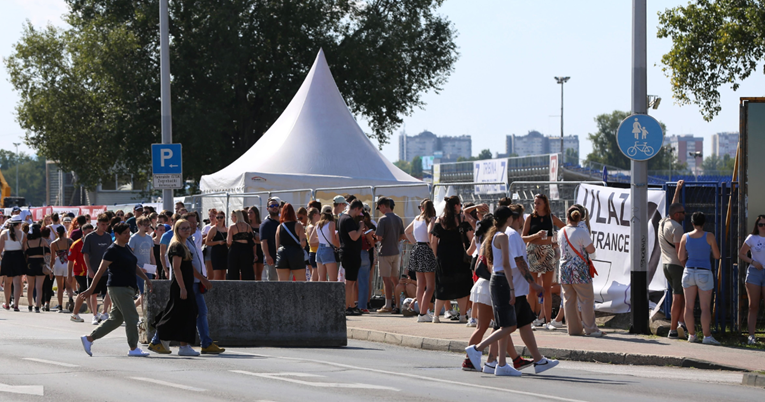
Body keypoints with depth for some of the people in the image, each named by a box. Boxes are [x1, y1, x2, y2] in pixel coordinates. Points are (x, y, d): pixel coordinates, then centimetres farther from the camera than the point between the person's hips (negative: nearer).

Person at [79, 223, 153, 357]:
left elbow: (134, 266, 26)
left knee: (116, 319, 12)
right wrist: (91, 289, -13)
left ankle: (89, 338, 17)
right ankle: (133, 348, 0)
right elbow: (101, 271, -13)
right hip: (118, 287, -9)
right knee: (131, 317, -7)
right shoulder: (112, 250, -12)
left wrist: (146, 278, 16)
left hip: (128, 288, 9)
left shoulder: (126, 248, 15)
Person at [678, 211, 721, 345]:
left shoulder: (685, 237, -1)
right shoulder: (709, 236, -7)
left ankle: (691, 335, 9)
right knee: (705, 308, -2)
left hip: (689, 272, 2)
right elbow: (717, 256, -1)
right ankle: (707, 336, -10)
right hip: (704, 274, -2)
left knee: (689, 306, 8)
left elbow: (681, 258, 2)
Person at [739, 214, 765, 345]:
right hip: (754, 272, 0)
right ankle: (751, 335, 0)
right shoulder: (752, 239, 4)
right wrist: (753, 262, -7)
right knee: (753, 306, 0)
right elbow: (741, 254, 9)